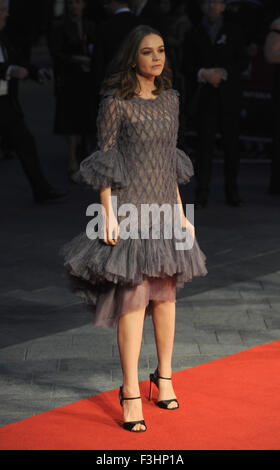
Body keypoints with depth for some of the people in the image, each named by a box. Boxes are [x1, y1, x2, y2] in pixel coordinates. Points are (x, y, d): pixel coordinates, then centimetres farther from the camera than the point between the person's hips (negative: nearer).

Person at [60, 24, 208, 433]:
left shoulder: (170, 99, 10)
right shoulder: (116, 102, -8)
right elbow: (104, 160, -7)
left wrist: (181, 213, 16)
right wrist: (108, 213, -12)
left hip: (164, 208, 6)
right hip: (130, 207, -6)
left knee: (166, 292, 11)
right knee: (133, 296, -8)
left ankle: (164, 376, 27)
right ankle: (131, 392, -1)